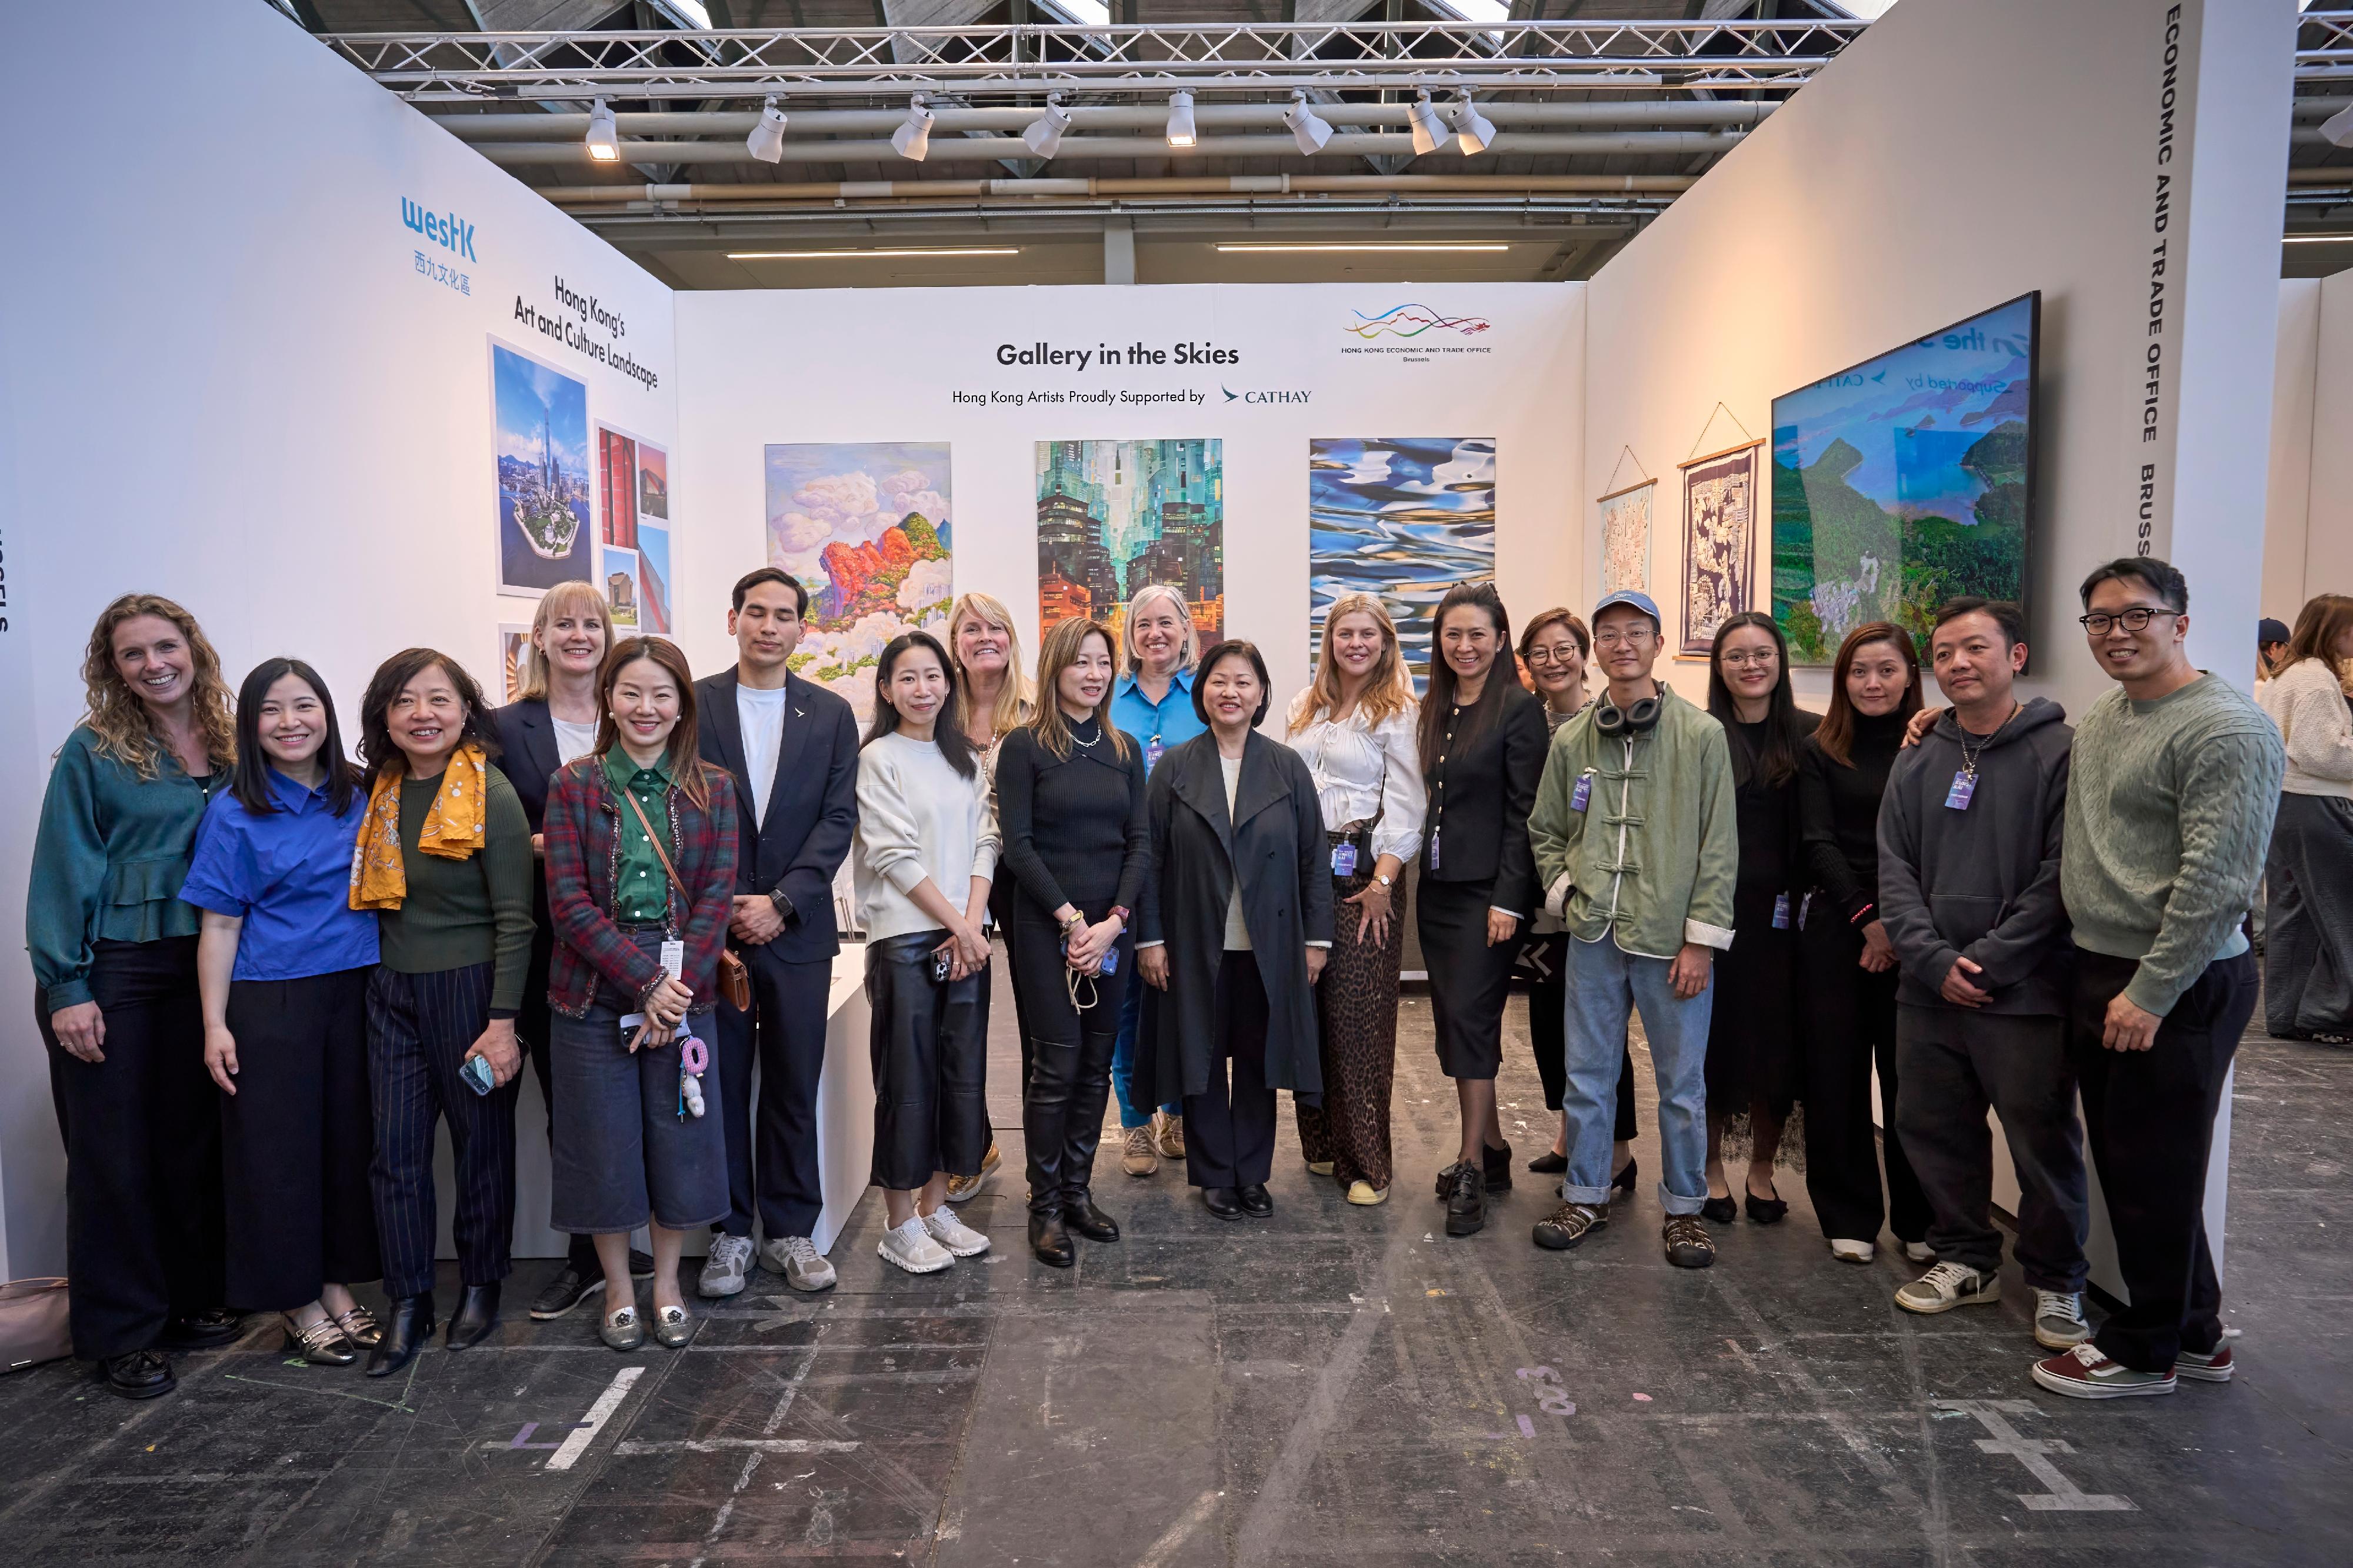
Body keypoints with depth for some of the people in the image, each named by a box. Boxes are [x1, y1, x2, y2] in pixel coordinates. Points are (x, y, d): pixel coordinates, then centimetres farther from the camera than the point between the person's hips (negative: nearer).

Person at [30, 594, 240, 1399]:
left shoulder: (229, 751, 6)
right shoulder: (93, 751, -5)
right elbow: (65, 870, -7)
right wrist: (66, 987, -12)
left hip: (197, 967, 4)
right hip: (111, 970, -4)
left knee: (192, 1138, 10)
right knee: (114, 1147, 4)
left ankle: (191, 1300, 26)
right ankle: (120, 1331, 17)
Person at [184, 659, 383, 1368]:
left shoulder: (359, 800, 6)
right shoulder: (235, 812, -3)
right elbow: (220, 925, -4)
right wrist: (215, 1025, -8)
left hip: (355, 993, 3)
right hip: (270, 1003, -3)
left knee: (350, 1138, 8)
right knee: (280, 1149, 3)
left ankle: (339, 1288, 23)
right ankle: (299, 1306, 17)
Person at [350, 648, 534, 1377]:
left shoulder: (492, 795, -12)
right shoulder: (381, 791, 6)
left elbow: (514, 918, -13)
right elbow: (374, 898, 18)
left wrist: (503, 1022, -16)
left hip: (469, 988, -5)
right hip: (393, 991, 5)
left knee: (481, 1145, 9)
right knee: (396, 1152, 6)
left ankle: (480, 1287, 26)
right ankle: (408, 1305, 19)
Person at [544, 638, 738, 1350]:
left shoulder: (712, 790, 4)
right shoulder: (573, 785, 0)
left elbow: (717, 897, -2)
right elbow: (569, 902, -7)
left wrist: (678, 985, -13)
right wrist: (644, 983, -15)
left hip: (682, 987, 1)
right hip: (595, 991, -1)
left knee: (680, 1139, 8)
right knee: (604, 1144, 7)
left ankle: (667, 1284, 28)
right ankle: (618, 1288, 27)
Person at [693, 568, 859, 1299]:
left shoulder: (831, 715, 6)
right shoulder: (692, 705, 2)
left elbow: (839, 819, 0)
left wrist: (781, 902, -11)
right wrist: (722, 907, -10)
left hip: (796, 930, 1)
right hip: (711, 928, -1)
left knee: (794, 1087, 8)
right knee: (721, 1086, 7)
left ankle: (790, 1231, 21)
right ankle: (729, 1233, 21)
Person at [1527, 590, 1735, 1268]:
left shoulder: (1702, 735, -4)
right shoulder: (1571, 740, 5)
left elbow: (1719, 846, -5)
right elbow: (1545, 831, 16)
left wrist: (1702, 938, -9)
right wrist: (1564, 892, 2)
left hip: (1672, 939, -3)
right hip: (1594, 935, 3)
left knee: (1682, 1083, 7)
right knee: (1586, 1077, 11)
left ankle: (1684, 1207, 24)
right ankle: (1586, 1197, 26)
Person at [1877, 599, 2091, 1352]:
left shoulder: (2061, 752, -5)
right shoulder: (1918, 760, 10)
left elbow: (2061, 874, -11)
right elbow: (1895, 870, 4)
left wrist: (1989, 961, -15)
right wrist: (1933, 960, -9)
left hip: (2027, 994, -5)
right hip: (1928, 991, 5)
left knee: (2044, 1143, 4)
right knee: (1934, 1130, 13)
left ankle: (2057, 1283, 23)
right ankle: (1966, 1258, 31)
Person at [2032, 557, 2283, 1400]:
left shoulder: (2226, 730, -15)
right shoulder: (2100, 717, 12)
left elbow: (2216, 882, -19)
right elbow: (2088, 851, 27)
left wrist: (2150, 993, -19)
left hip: (2176, 989, -9)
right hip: (2099, 972, 9)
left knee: (2154, 1173, 3)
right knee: (2124, 1162, 16)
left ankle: (2145, 1349, 19)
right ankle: (2195, 1333, 33)